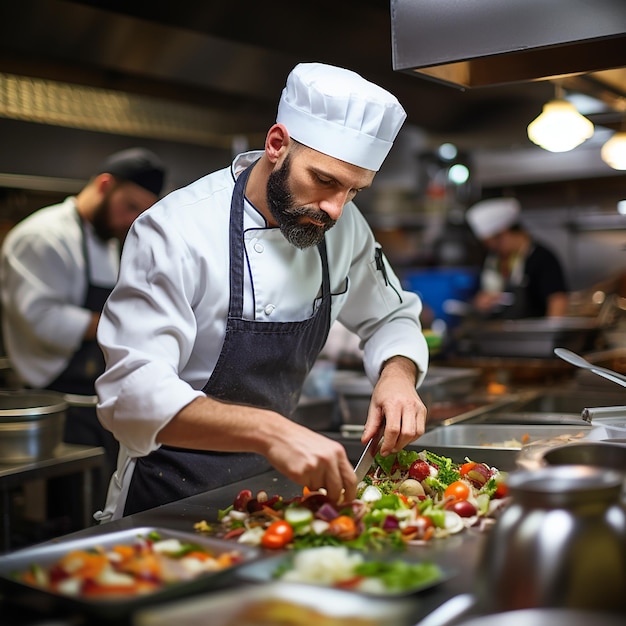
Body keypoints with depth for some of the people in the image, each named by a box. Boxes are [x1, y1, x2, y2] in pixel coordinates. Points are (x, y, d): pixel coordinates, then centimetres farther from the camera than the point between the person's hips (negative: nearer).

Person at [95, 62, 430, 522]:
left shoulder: (343, 227, 0)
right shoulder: (175, 231, -18)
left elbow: (390, 319, 14)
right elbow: (134, 392, -26)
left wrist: (397, 374, -9)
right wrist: (268, 430, -41)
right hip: (171, 501, -5)